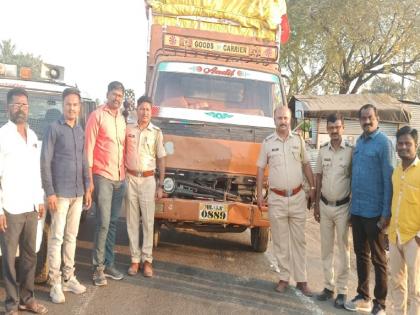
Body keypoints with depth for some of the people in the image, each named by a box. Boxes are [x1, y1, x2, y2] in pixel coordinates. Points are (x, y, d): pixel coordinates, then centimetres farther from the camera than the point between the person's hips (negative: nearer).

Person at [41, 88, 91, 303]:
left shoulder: (80, 131, 11)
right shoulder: (54, 129, -7)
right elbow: (45, 162, -10)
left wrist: (87, 188, 12)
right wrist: (50, 192, -14)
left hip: (78, 193, 6)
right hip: (60, 193, -6)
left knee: (71, 237, 12)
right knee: (57, 238, -1)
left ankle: (68, 278, 22)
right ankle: (55, 284, 6)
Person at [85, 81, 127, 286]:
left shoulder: (121, 119, 15)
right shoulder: (97, 116, -4)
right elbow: (89, 148, -8)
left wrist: (125, 173, 8)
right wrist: (89, 179, -12)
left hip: (120, 178, 6)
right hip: (102, 176, -6)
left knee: (113, 223, 11)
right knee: (103, 223, -8)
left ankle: (109, 264, 19)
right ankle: (98, 267, 2)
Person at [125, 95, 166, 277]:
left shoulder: (156, 133, 2)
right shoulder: (128, 130, 5)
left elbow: (161, 160, 3)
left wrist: (160, 185, 0)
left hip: (148, 180, -1)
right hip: (130, 179, 1)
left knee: (148, 221, 2)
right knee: (132, 221, 5)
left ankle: (147, 260, 9)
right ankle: (135, 259, 13)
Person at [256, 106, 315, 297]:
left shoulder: (298, 140, 4)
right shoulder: (267, 142, 0)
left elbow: (306, 165, 11)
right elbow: (260, 169, 4)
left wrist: (313, 188, 8)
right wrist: (259, 194, -1)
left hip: (297, 197, 1)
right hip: (277, 198, -1)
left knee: (299, 240, 6)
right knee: (280, 241, 6)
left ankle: (301, 280, 14)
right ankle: (284, 278, 17)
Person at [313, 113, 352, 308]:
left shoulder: (351, 150, -8)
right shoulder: (323, 151, 4)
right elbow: (319, 178, 9)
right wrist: (316, 205, 7)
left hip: (343, 207, -4)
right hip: (325, 205, 4)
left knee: (343, 249, 4)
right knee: (326, 248, 11)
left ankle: (342, 290, 12)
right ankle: (328, 286, 22)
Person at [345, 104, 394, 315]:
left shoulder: (383, 143, -12)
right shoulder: (359, 142, 10)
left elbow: (389, 180, -15)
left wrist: (386, 213, -17)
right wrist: (353, 205, 13)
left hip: (374, 211, -7)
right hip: (356, 210, 7)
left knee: (378, 259, 5)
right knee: (360, 254, 16)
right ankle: (363, 297, 29)